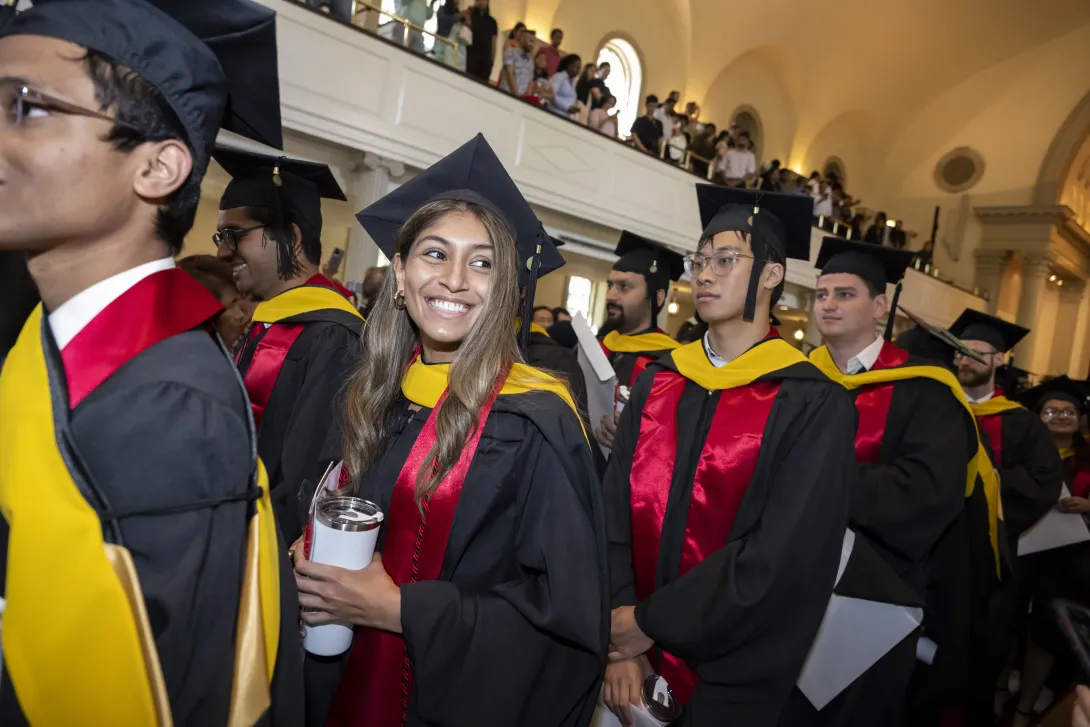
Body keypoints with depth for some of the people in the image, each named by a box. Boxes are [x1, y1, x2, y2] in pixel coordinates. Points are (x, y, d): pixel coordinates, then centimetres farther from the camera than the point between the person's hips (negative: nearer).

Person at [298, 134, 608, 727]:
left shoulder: (535, 422, -21)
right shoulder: (378, 396, -3)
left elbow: (569, 608, -20)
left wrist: (399, 609, -20)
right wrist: (318, 573, -8)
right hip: (358, 676, 6)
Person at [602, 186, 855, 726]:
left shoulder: (813, 406, -12)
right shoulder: (656, 383, 0)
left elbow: (783, 554, -19)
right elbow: (616, 512, -4)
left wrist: (648, 623, -15)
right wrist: (620, 643, -12)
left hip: (731, 678, -3)